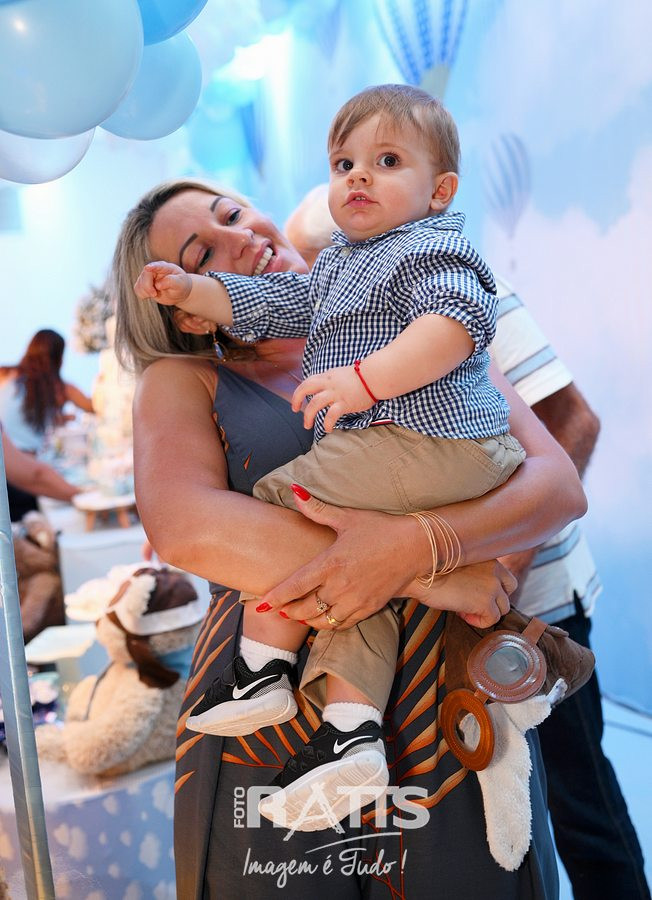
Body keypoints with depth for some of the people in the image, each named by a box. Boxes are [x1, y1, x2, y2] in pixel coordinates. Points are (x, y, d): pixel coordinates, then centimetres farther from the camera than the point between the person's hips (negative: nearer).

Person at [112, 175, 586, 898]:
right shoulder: (180, 383, 2)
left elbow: (560, 484, -3)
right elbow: (184, 529, -19)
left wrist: (414, 543, -24)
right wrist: (433, 575, -21)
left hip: (454, 726, 2)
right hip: (273, 746, -1)